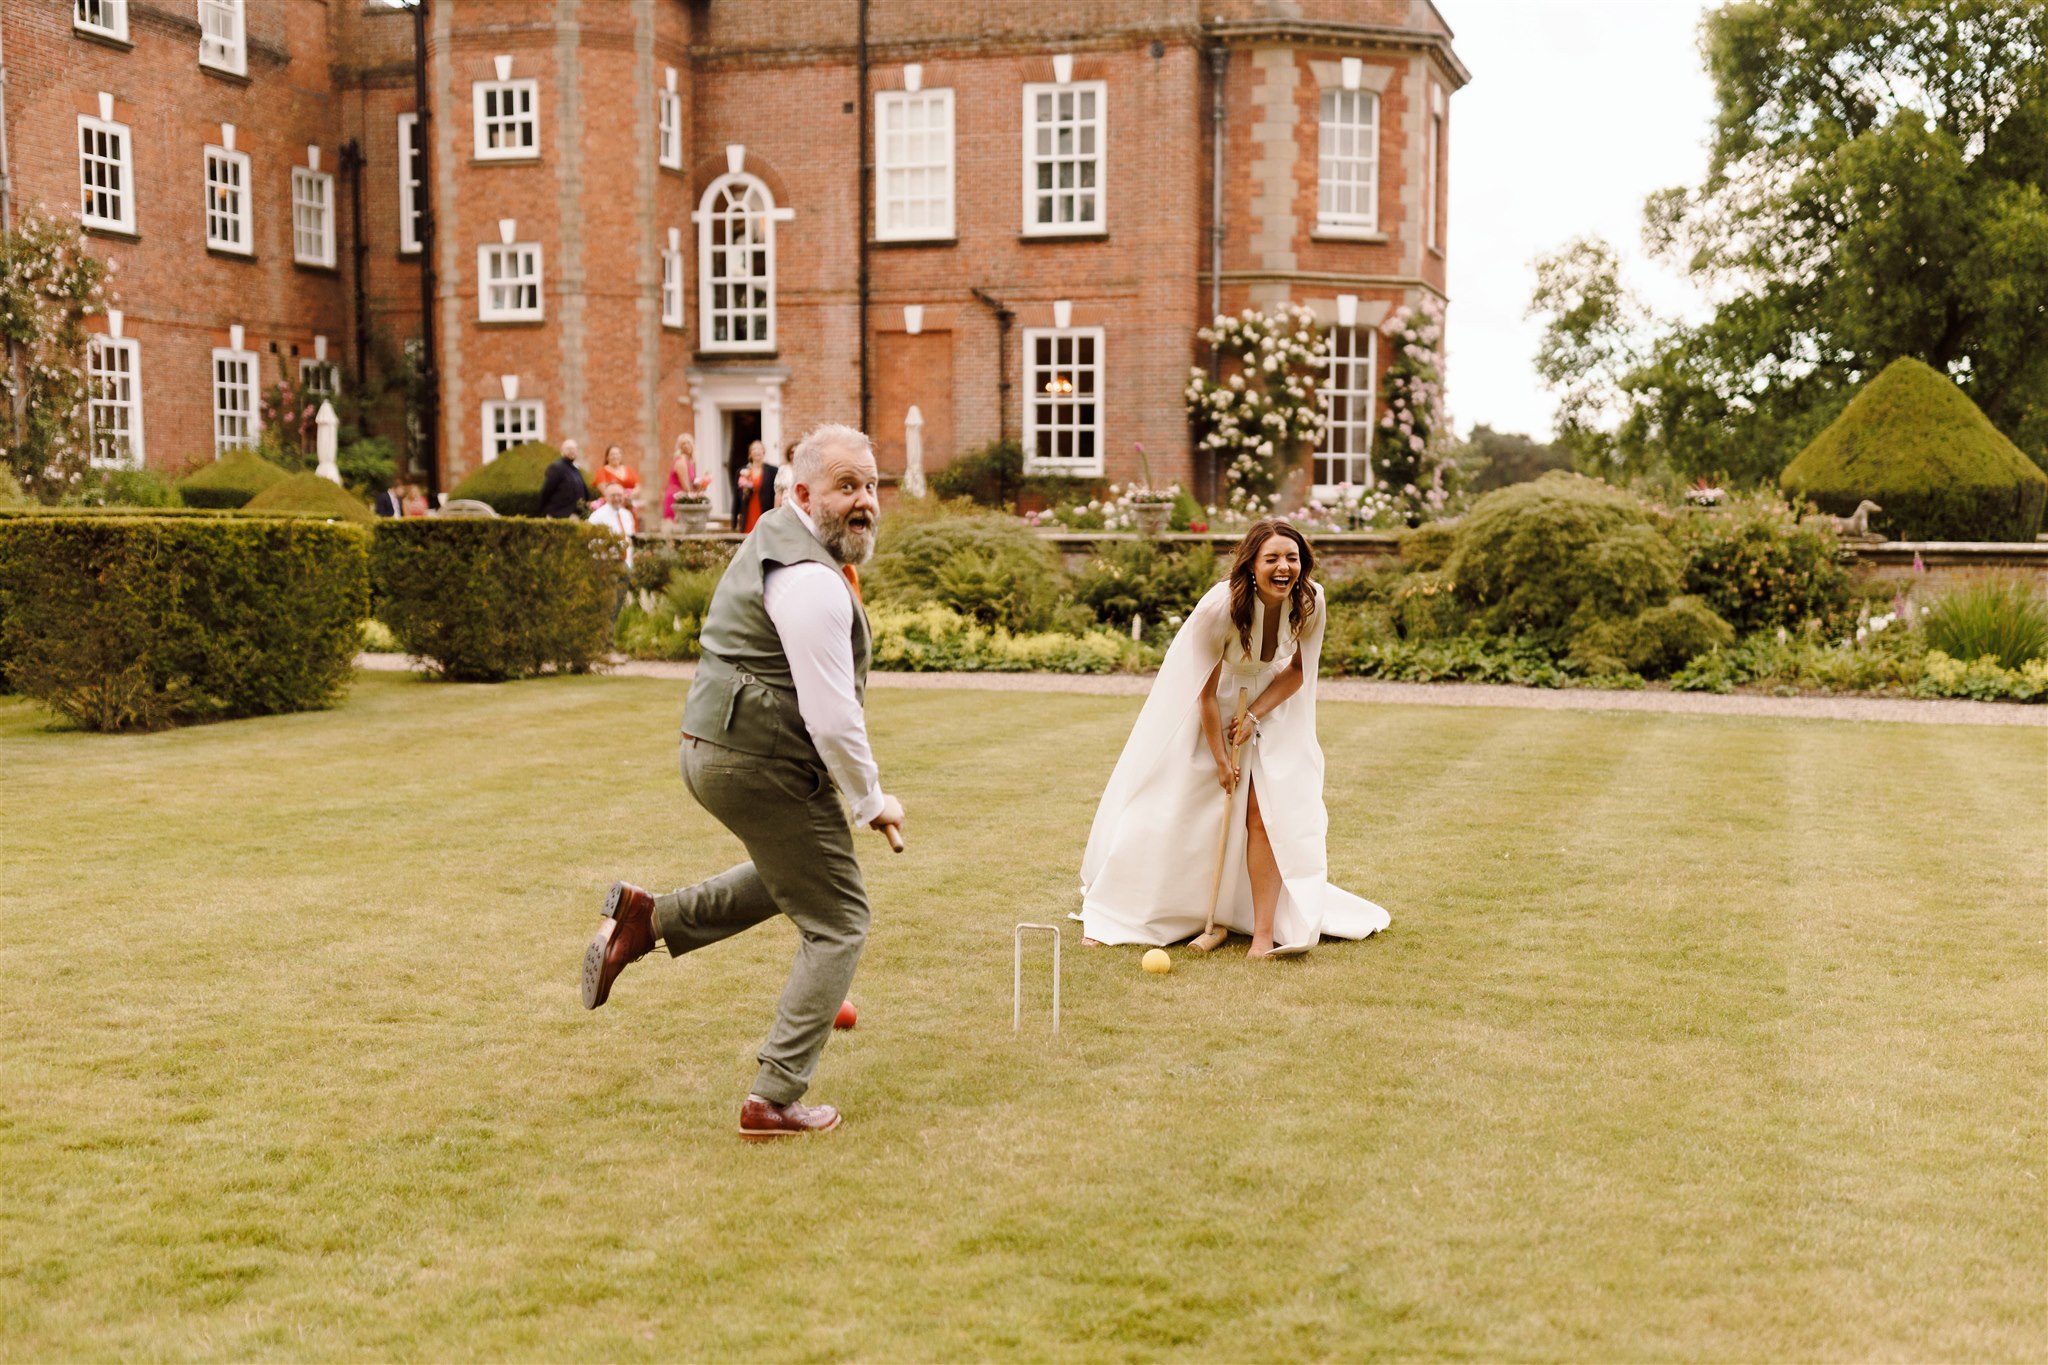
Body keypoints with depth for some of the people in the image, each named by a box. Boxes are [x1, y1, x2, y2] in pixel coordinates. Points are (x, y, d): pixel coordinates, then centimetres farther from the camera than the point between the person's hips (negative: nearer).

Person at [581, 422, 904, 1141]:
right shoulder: (812, 581, -22)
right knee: (836, 920, 1)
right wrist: (872, 801, -10)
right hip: (765, 765, -10)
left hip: (711, 749, 10)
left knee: (794, 874, 31)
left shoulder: (778, 536, 11)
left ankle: (646, 919, 20)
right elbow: (832, 718, -24)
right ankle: (774, 1102, 3)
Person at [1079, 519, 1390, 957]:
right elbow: (1206, 693, -21)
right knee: (1167, 814, 4)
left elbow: (1298, 670, -4)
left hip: (1268, 706, 3)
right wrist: (1221, 761, -13)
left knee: (1265, 816, -10)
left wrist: (1254, 715, -17)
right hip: (1207, 709, -3)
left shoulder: (1310, 601, -20)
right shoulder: (1221, 607, -32)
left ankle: (1264, 935, -7)